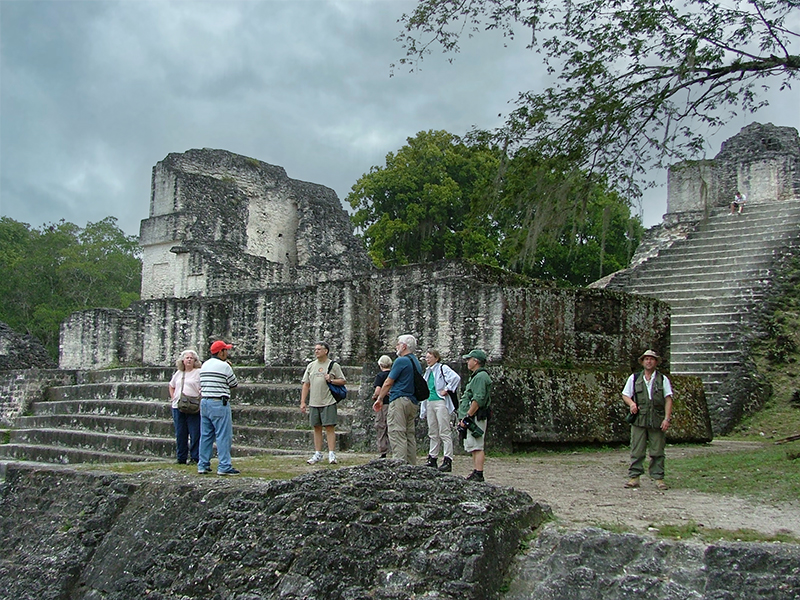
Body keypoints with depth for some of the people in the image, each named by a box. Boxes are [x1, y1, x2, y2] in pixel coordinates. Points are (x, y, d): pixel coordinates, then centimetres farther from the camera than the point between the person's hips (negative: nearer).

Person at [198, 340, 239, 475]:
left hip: (204, 402, 8)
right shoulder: (224, 366, -9)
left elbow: (201, 384, 17)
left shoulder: (204, 365, 13)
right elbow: (234, 384, 0)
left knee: (205, 435, 11)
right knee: (223, 436, -4)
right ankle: (224, 466, -5)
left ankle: (203, 465, 14)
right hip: (219, 403, -8)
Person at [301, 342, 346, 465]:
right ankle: (318, 454, 15)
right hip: (313, 403, 4)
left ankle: (331, 454, -3)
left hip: (328, 402, -4)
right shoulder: (311, 366, 12)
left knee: (330, 427, -5)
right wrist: (303, 402, 7)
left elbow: (343, 381, 3)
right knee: (317, 428, 8)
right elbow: (306, 384, 13)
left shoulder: (333, 365, 1)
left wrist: (331, 380, -14)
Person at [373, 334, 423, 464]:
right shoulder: (416, 362, 18)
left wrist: (380, 399, 7)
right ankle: (411, 467, 12)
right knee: (410, 436, 11)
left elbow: (388, 383, -4)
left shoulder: (401, 361, -8)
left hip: (399, 401, -9)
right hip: (413, 402, 9)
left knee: (397, 434, -10)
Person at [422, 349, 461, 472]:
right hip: (430, 402, 8)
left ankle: (448, 460, -11)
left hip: (440, 402, -8)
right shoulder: (427, 371, 20)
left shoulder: (443, 368, -4)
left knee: (444, 432, -9)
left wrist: (447, 390, -14)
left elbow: (456, 378, -20)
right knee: (433, 433, 10)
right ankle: (432, 458, 15)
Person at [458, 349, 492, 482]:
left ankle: (478, 474, -13)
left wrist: (467, 417, -20)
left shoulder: (481, 377, -13)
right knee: (473, 448, 12)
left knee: (477, 447, -12)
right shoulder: (476, 376, 21)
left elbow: (478, 400, -22)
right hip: (472, 419, 11)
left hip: (476, 418, -11)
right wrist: (462, 418, 21)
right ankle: (475, 473, 16)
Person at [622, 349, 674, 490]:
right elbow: (625, 395, 16)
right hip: (639, 419, 0)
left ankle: (658, 477, 7)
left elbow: (668, 399, 4)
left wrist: (667, 418, -6)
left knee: (657, 451, 1)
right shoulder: (634, 378, 13)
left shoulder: (663, 379, 10)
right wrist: (631, 403, -7)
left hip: (657, 421, 0)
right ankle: (634, 477, 2)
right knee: (637, 451, -1)